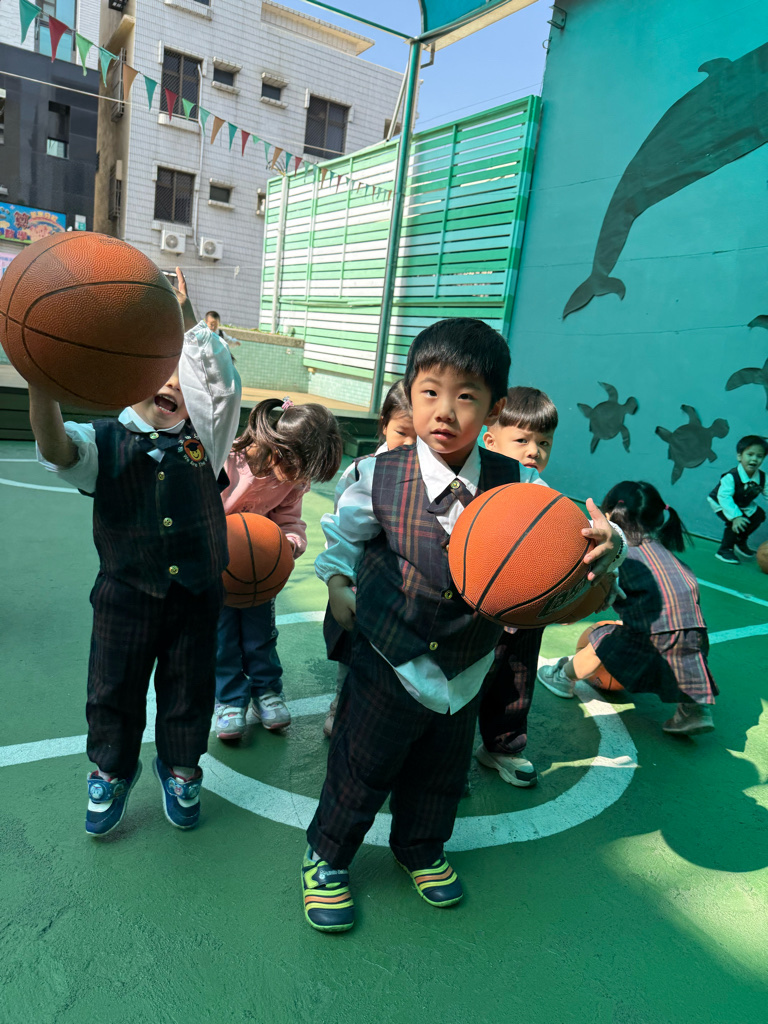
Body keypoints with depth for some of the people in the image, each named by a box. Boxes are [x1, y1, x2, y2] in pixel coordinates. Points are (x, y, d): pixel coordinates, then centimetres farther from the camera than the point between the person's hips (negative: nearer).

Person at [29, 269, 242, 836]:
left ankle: (179, 771, 43)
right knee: (113, 693, 16)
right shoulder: (105, 442, -4)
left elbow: (224, 384, -17)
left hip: (197, 597, 1)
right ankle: (113, 772, 44)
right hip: (126, 595, -1)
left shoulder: (203, 438, -1)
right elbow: (56, 447, -25)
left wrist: (187, 318, -27)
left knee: (190, 693, 16)